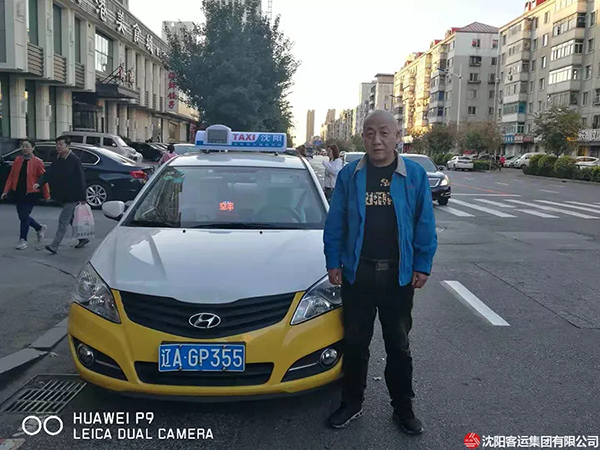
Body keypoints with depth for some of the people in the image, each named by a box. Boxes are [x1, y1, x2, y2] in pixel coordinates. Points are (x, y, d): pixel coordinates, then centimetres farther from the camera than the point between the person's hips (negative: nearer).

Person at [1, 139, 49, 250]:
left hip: (31, 194, -6)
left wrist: (46, 195, -3)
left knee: (24, 216, -4)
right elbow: (11, 176, 10)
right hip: (19, 193, 6)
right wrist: (6, 191, 5)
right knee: (23, 216, 12)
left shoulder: (37, 162, -7)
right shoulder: (17, 160, 7)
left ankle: (23, 240, 11)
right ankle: (40, 228, 36)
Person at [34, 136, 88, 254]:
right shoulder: (57, 160, 8)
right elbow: (49, 174, 5)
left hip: (72, 197, -8)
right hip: (63, 197, 8)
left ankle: (55, 246, -10)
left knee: (63, 220, -10)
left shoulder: (74, 160, -15)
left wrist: (82, 198, -16)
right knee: (72, 219, 18)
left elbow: (81, 180, -15)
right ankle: (83, 238, 34)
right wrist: (39, 183, -15)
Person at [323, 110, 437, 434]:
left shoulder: (415, 175, -2)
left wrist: (422, 266, -3)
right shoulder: (349, 175, -1)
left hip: (398, 274, 0)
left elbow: (425, 224, 0)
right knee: (355, 343, 12)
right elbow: (335, 223, 2)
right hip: (357, 273, 1)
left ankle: (403, 408, 30)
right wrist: (333, 263, -1)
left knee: (398, 346, 13)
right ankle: (351, 404, 30)